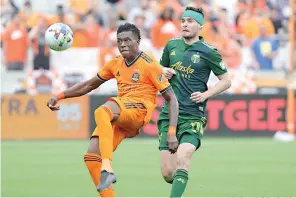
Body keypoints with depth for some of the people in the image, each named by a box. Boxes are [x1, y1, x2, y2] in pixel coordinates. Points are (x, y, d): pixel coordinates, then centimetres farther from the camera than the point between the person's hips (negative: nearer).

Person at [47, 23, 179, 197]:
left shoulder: (149, 65, -3)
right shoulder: (115, 64, 15)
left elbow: (172, 100, -4)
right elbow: (89, 85, 26)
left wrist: (172, 133, -14)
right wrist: (60, 96, 15)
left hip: (138, 110, -7)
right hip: (117, 117, 7)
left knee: (101, 112, -37)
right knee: (91, 156, -11)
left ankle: (107, 168, -45)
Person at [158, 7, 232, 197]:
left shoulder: (208, 52, -2)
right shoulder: (172, 45, 10)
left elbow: (226, 81, 4)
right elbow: (161, 68, 26)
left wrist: (205, 94, -11)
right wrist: (164, 72, 2)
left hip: (193, 116, -4)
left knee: (182, 157, -26)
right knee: (167, 173, -2)